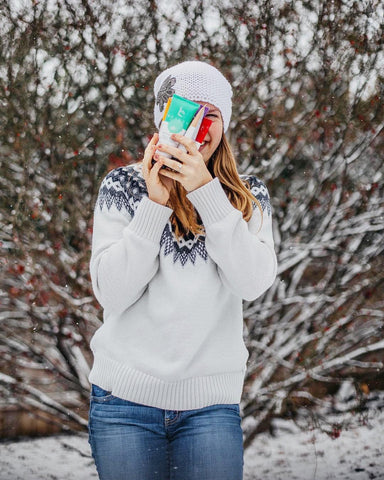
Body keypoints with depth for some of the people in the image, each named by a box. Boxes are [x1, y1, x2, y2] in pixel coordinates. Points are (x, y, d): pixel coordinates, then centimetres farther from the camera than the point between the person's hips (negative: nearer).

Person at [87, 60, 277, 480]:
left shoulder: (249, 198, 7)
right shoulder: (122, 186, 2)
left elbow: (253, 284, -11)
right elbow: (111, 294, -8)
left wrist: (206, 192, -18)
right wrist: (154, 204, -16)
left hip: (211, 402, 1)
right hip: (125, 397, -1)